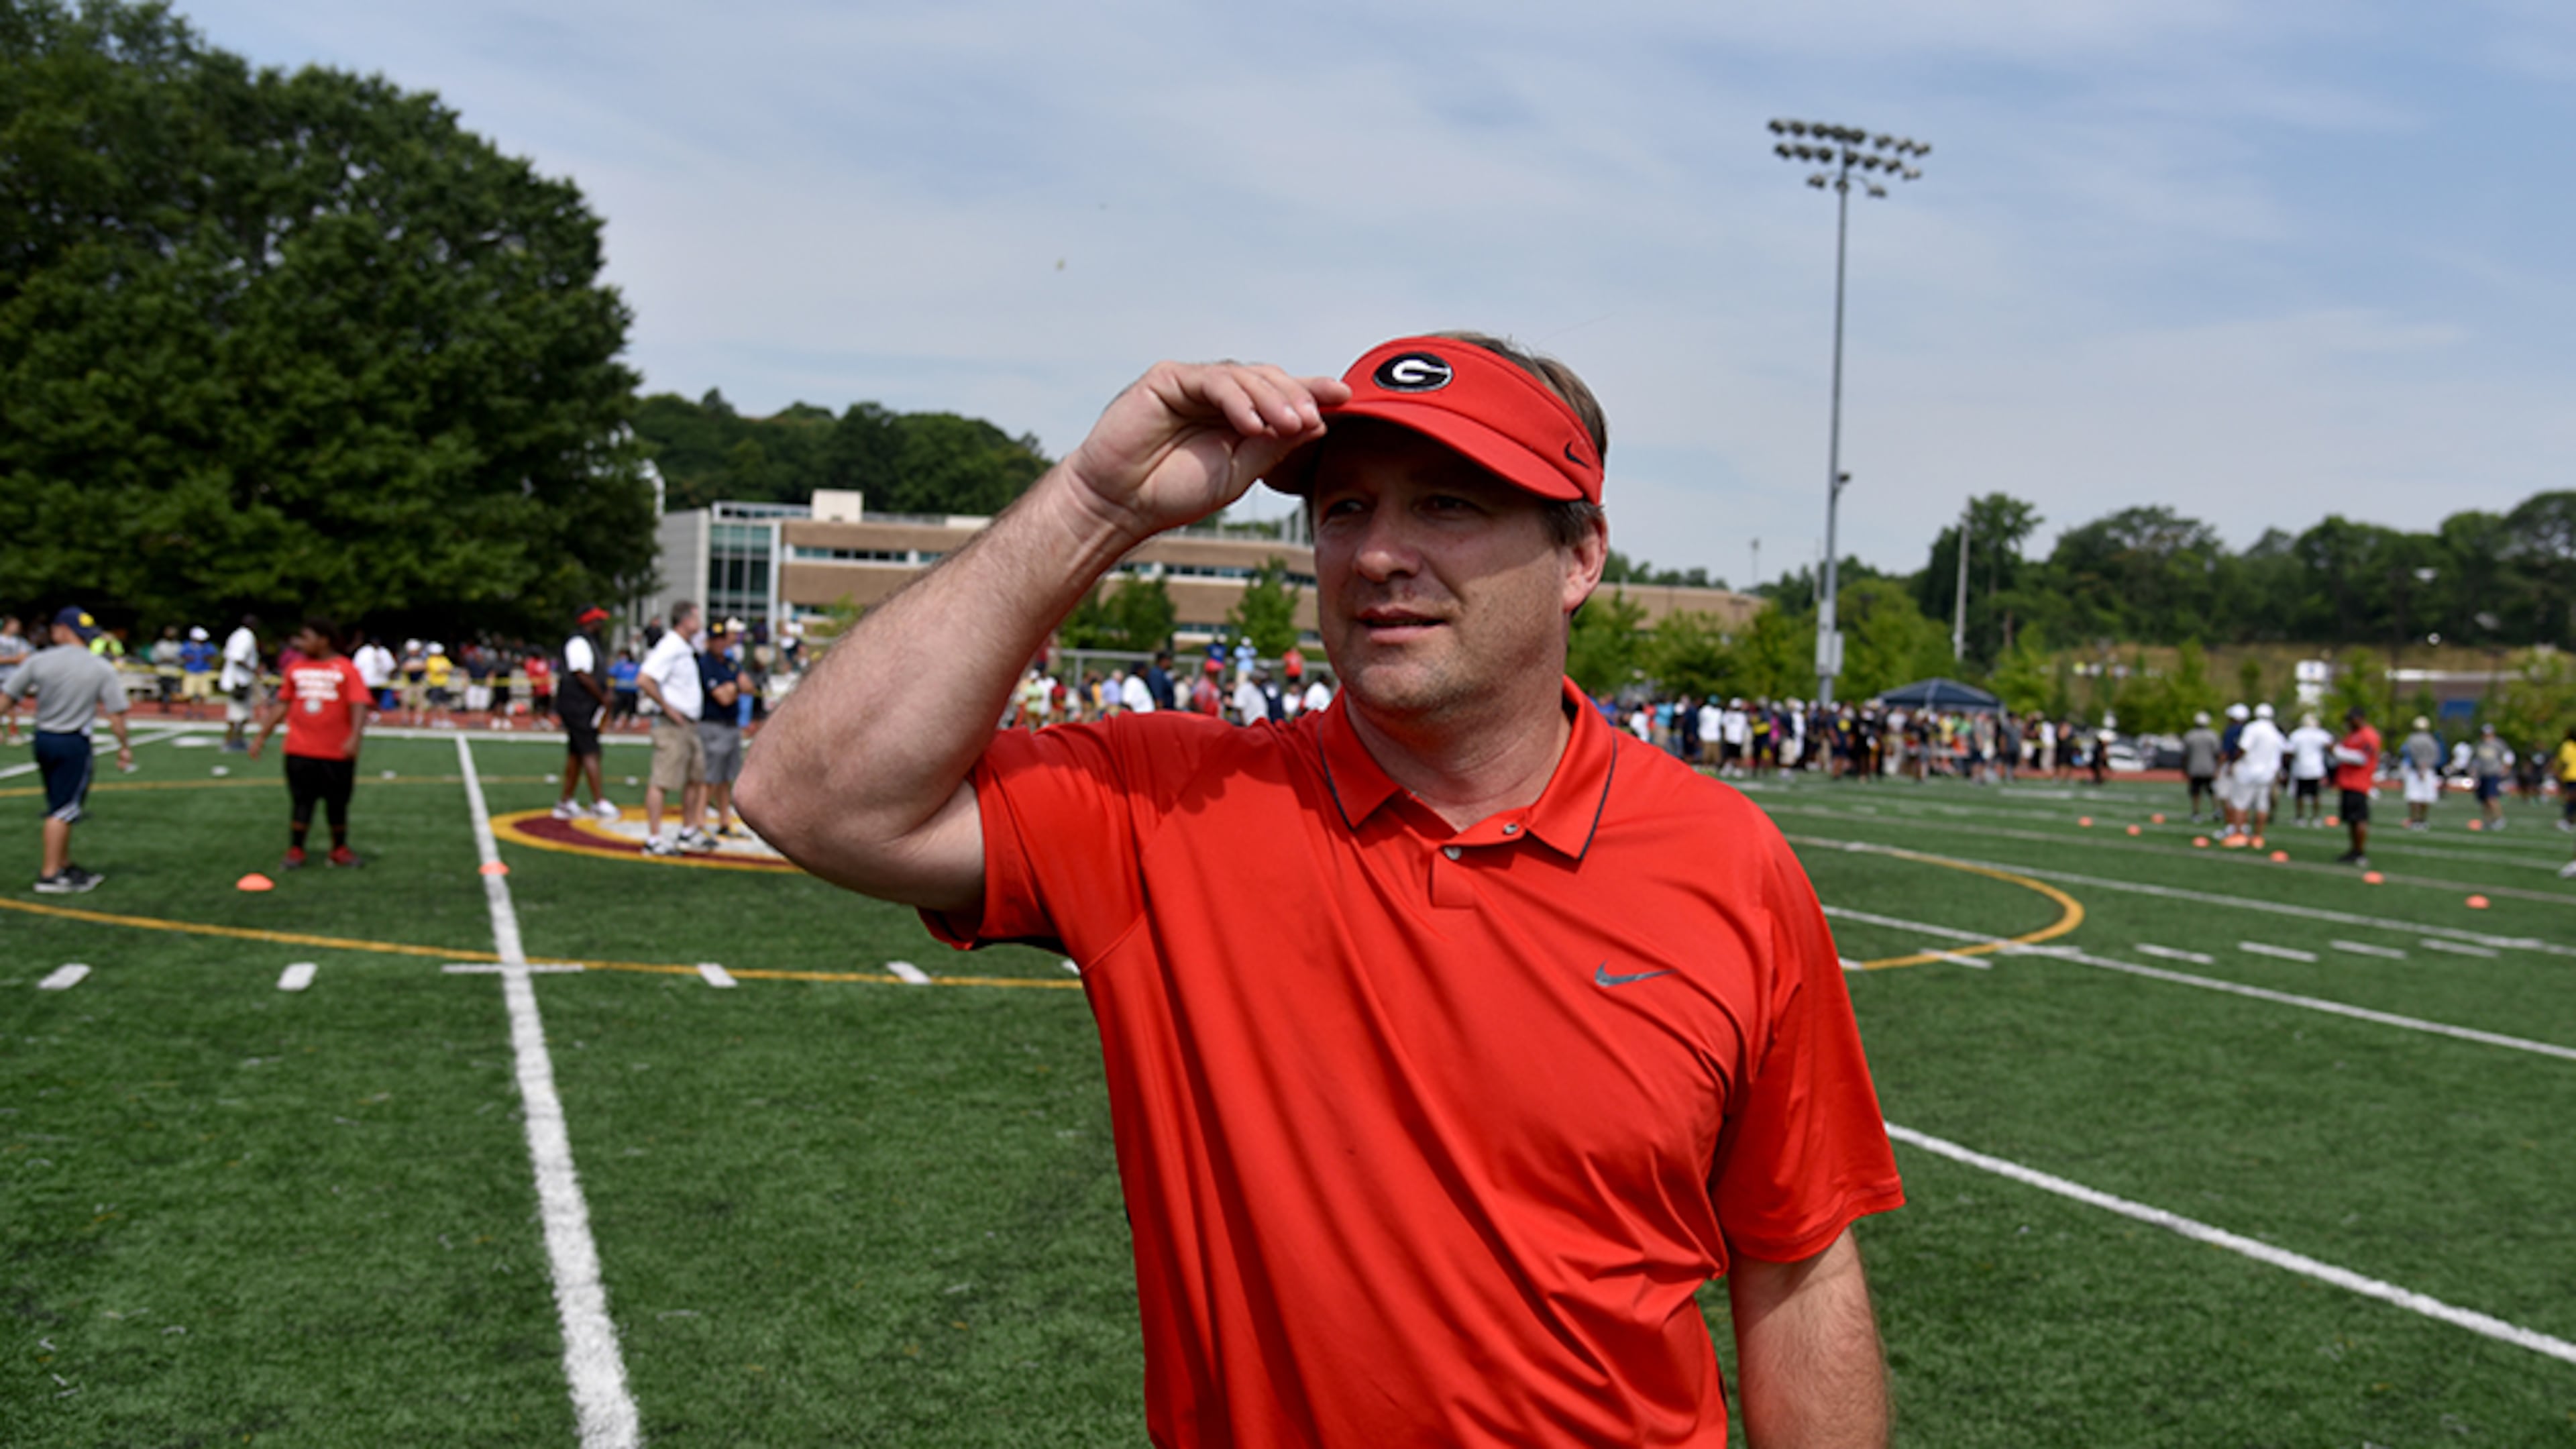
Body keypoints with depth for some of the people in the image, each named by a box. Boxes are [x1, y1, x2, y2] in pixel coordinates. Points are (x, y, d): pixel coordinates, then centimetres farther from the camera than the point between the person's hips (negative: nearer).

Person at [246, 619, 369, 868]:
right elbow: (282, 705, 14)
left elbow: (359, 705, -14)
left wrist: (355, 736, -29)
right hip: (300, 751, 2)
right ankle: (295, 851, 13)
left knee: (338, 804, 9)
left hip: (337, 753, -2)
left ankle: (340, 850, 23)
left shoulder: (346, 670, -5)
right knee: (301, 802, 4)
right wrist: (262, 736, 12)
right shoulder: (295, 668, 7)